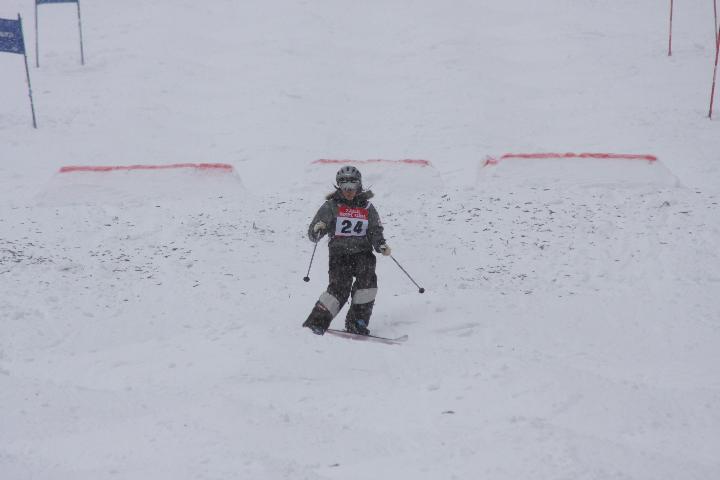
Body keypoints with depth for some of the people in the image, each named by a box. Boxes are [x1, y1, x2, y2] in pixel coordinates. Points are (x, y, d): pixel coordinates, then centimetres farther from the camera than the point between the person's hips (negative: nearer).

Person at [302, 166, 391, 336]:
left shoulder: (366, 207, 12)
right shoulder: (332, 206, 5)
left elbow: (375, 231, 10)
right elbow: (313, 233, 1)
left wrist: (381, 245, -11)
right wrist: (317, 230, -24)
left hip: (362, 252, 2)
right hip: (339, 253, -2)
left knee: (367, 280, -23)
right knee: (340, 286, -22)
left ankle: (357, 321, -11)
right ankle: (317, 321, -15)